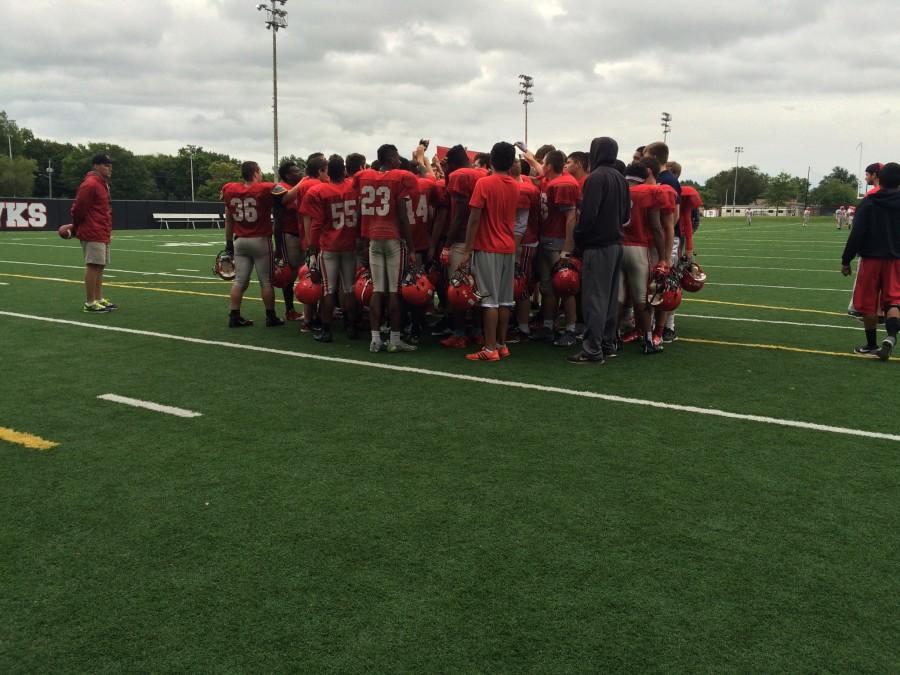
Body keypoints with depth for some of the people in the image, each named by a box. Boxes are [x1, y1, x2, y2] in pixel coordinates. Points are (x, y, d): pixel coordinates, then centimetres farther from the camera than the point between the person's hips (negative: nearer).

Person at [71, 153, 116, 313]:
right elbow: (78, 208, -15)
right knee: (93, 266, -8)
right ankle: (90, 303, -4)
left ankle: (99, 300, 19)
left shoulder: (102, 184, 18)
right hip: (93, 234, -10)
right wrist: (75, 228, -1)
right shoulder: (90, 184, -13)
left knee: (100, 266, 12)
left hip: (102, 234, 10)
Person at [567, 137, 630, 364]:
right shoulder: (620, 178, 12)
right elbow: (626, 213, 16)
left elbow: (588, 213, -19)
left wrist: (578, 237, -7)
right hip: (616, 243, 8)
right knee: (610, 296, 13)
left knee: (594, 298, -6)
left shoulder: (596, 177, -14)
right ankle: (608, 343, 20)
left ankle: (593, 349, -4)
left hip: (597, 245, -8)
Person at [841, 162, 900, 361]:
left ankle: (871, 345, 14)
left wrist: (846, 260, -5)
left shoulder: (868, 203, -6)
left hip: (871, 258, -2)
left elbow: (857, 234, -10)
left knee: (869, 303, 8)